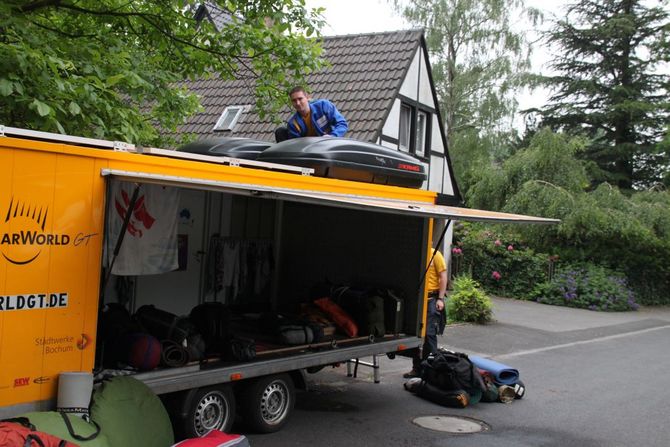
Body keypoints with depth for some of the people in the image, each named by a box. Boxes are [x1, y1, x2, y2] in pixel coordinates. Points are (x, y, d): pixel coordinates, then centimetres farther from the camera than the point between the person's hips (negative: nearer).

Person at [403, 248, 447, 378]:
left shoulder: (435, 254, -5)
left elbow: (443, 277, -5)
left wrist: (440, 298, -11)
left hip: (431, 299, -5)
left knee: (429, 333, -4)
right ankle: (417, 368, 20)